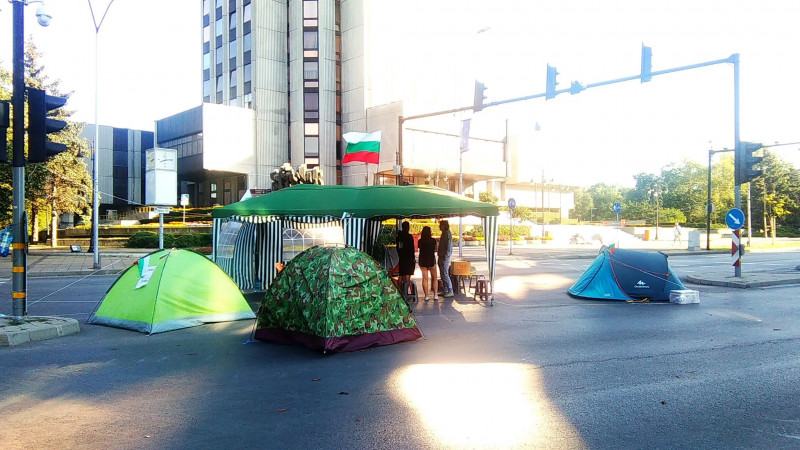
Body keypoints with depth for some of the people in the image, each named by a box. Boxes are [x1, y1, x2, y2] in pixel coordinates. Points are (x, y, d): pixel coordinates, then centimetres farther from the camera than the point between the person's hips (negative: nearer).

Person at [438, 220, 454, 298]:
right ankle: (446, 291, 17)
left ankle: (450, 291, -4)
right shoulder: (444, 233, 15)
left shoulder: (447, 234, -14)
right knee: (443, 275, 12)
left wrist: (445, 257, -21)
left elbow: (449, 246, -20)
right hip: (441, 257, 10)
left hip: (444, 258, -10)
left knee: (445, 275, -8)